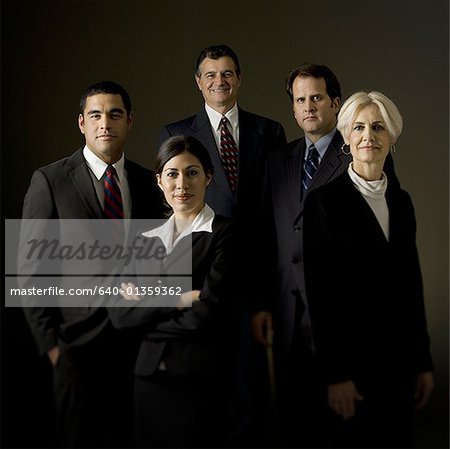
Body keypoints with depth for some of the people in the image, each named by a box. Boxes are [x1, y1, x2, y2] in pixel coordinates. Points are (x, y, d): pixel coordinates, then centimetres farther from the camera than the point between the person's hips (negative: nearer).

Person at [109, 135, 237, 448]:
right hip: (149, 375, 5)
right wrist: (179, 299, -10)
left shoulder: (225, 233, -3)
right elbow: (121, 316, 2)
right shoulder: (147, 241, 14)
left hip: (201, 378, -5)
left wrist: (149, 305, -3)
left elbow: (209, 313, -15)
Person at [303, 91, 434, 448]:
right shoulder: (326, 199, -9)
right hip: (354, 353, -5)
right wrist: (335, 374, -14)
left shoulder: (401, 201, 10)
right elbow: (319, 290, -11)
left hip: (400, 354, 6)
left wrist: (423, 361, 12)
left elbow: (412, 283, 13)